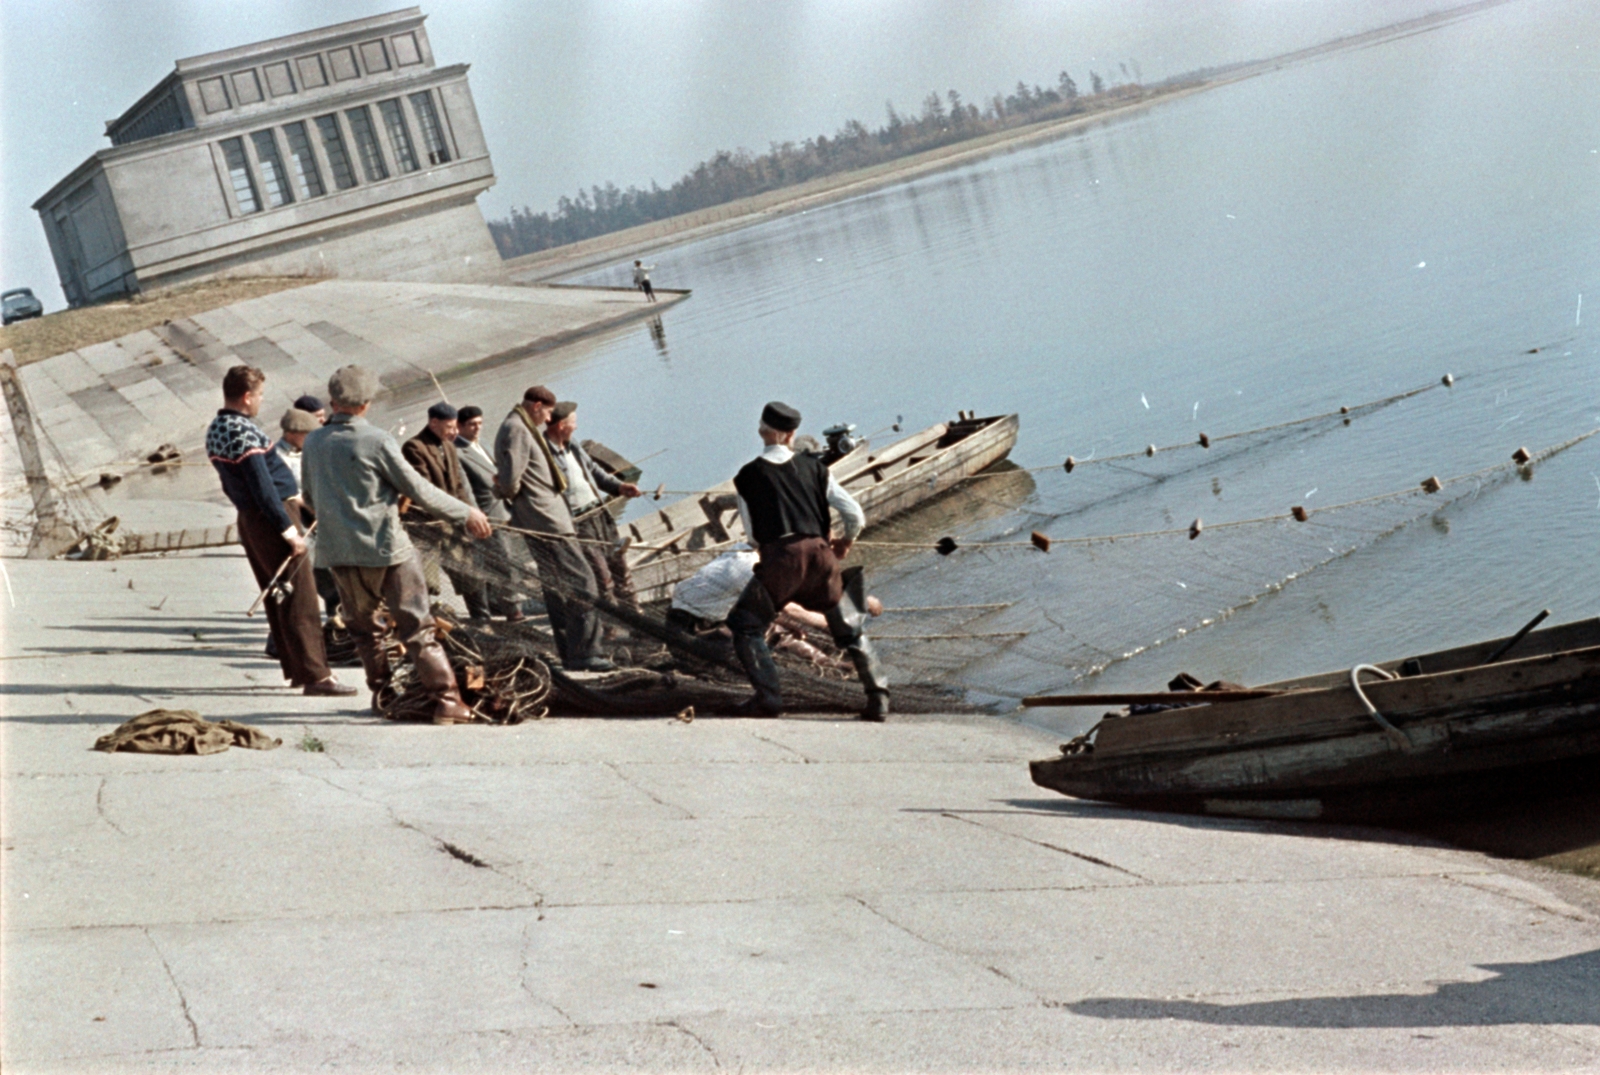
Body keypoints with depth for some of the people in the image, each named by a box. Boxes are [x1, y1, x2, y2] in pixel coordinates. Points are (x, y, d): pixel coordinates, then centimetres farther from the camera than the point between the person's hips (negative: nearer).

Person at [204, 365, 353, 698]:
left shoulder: (214, 431, 10)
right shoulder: (244, 432, -20)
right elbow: (262, 487, -23)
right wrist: (288, 530, -21)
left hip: (248, 519, 10)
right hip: (269, 520, -10)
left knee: (277, 598, 17)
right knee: (300, 601, -6)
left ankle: (294, 667, 23)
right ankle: (314, 674, -6)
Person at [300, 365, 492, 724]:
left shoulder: (314, 442, 4)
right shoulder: (377, 441, -13)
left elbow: (310, 497, 17)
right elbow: (418, 490, -9)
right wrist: (466, 513, 2)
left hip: (338, 550, 5)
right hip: (385, 546, -5)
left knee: (365, 627, 19)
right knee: (417, 627, -1)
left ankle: (382, 694, 23)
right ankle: (446, 700, -3)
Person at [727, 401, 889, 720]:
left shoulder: (747, 476, 9)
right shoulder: (814, 467, 11)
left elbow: (752, 532, 12)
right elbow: (856, 516, 8)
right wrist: (845, 543, 28)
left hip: (778, 558, -2)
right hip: (819, 553, 3)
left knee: (745, 626, 13)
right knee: (850, 630, 16)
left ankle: (768, 697, -1)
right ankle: (878, 698, 9)